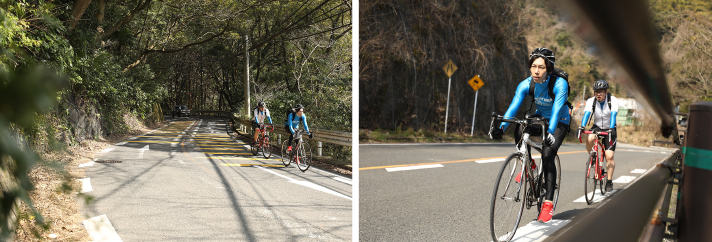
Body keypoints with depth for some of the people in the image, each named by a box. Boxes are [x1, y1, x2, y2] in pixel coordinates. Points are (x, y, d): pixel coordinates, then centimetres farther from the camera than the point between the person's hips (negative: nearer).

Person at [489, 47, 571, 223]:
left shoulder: (560, 84, -30)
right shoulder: (526, 84, -20)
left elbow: (556, 111, -40)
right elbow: (513, 107, -29)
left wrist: (550, 132, -56)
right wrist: (501, 127, -44)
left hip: (559, 122, -3)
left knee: (547, 156, -22)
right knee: (520, 129, -29)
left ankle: (548, 203, -17)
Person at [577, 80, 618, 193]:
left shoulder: (613, 100, -16)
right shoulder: (591, 101, -12)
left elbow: (613, 115, -29)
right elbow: (586, 114, -26)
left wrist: (611, 129, -45)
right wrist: (581, 127, -43)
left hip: (609, 129, -1)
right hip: (597, 127, 2)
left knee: (609, 156, -11)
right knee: (589, 139, -33)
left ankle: (609, 182, 1)